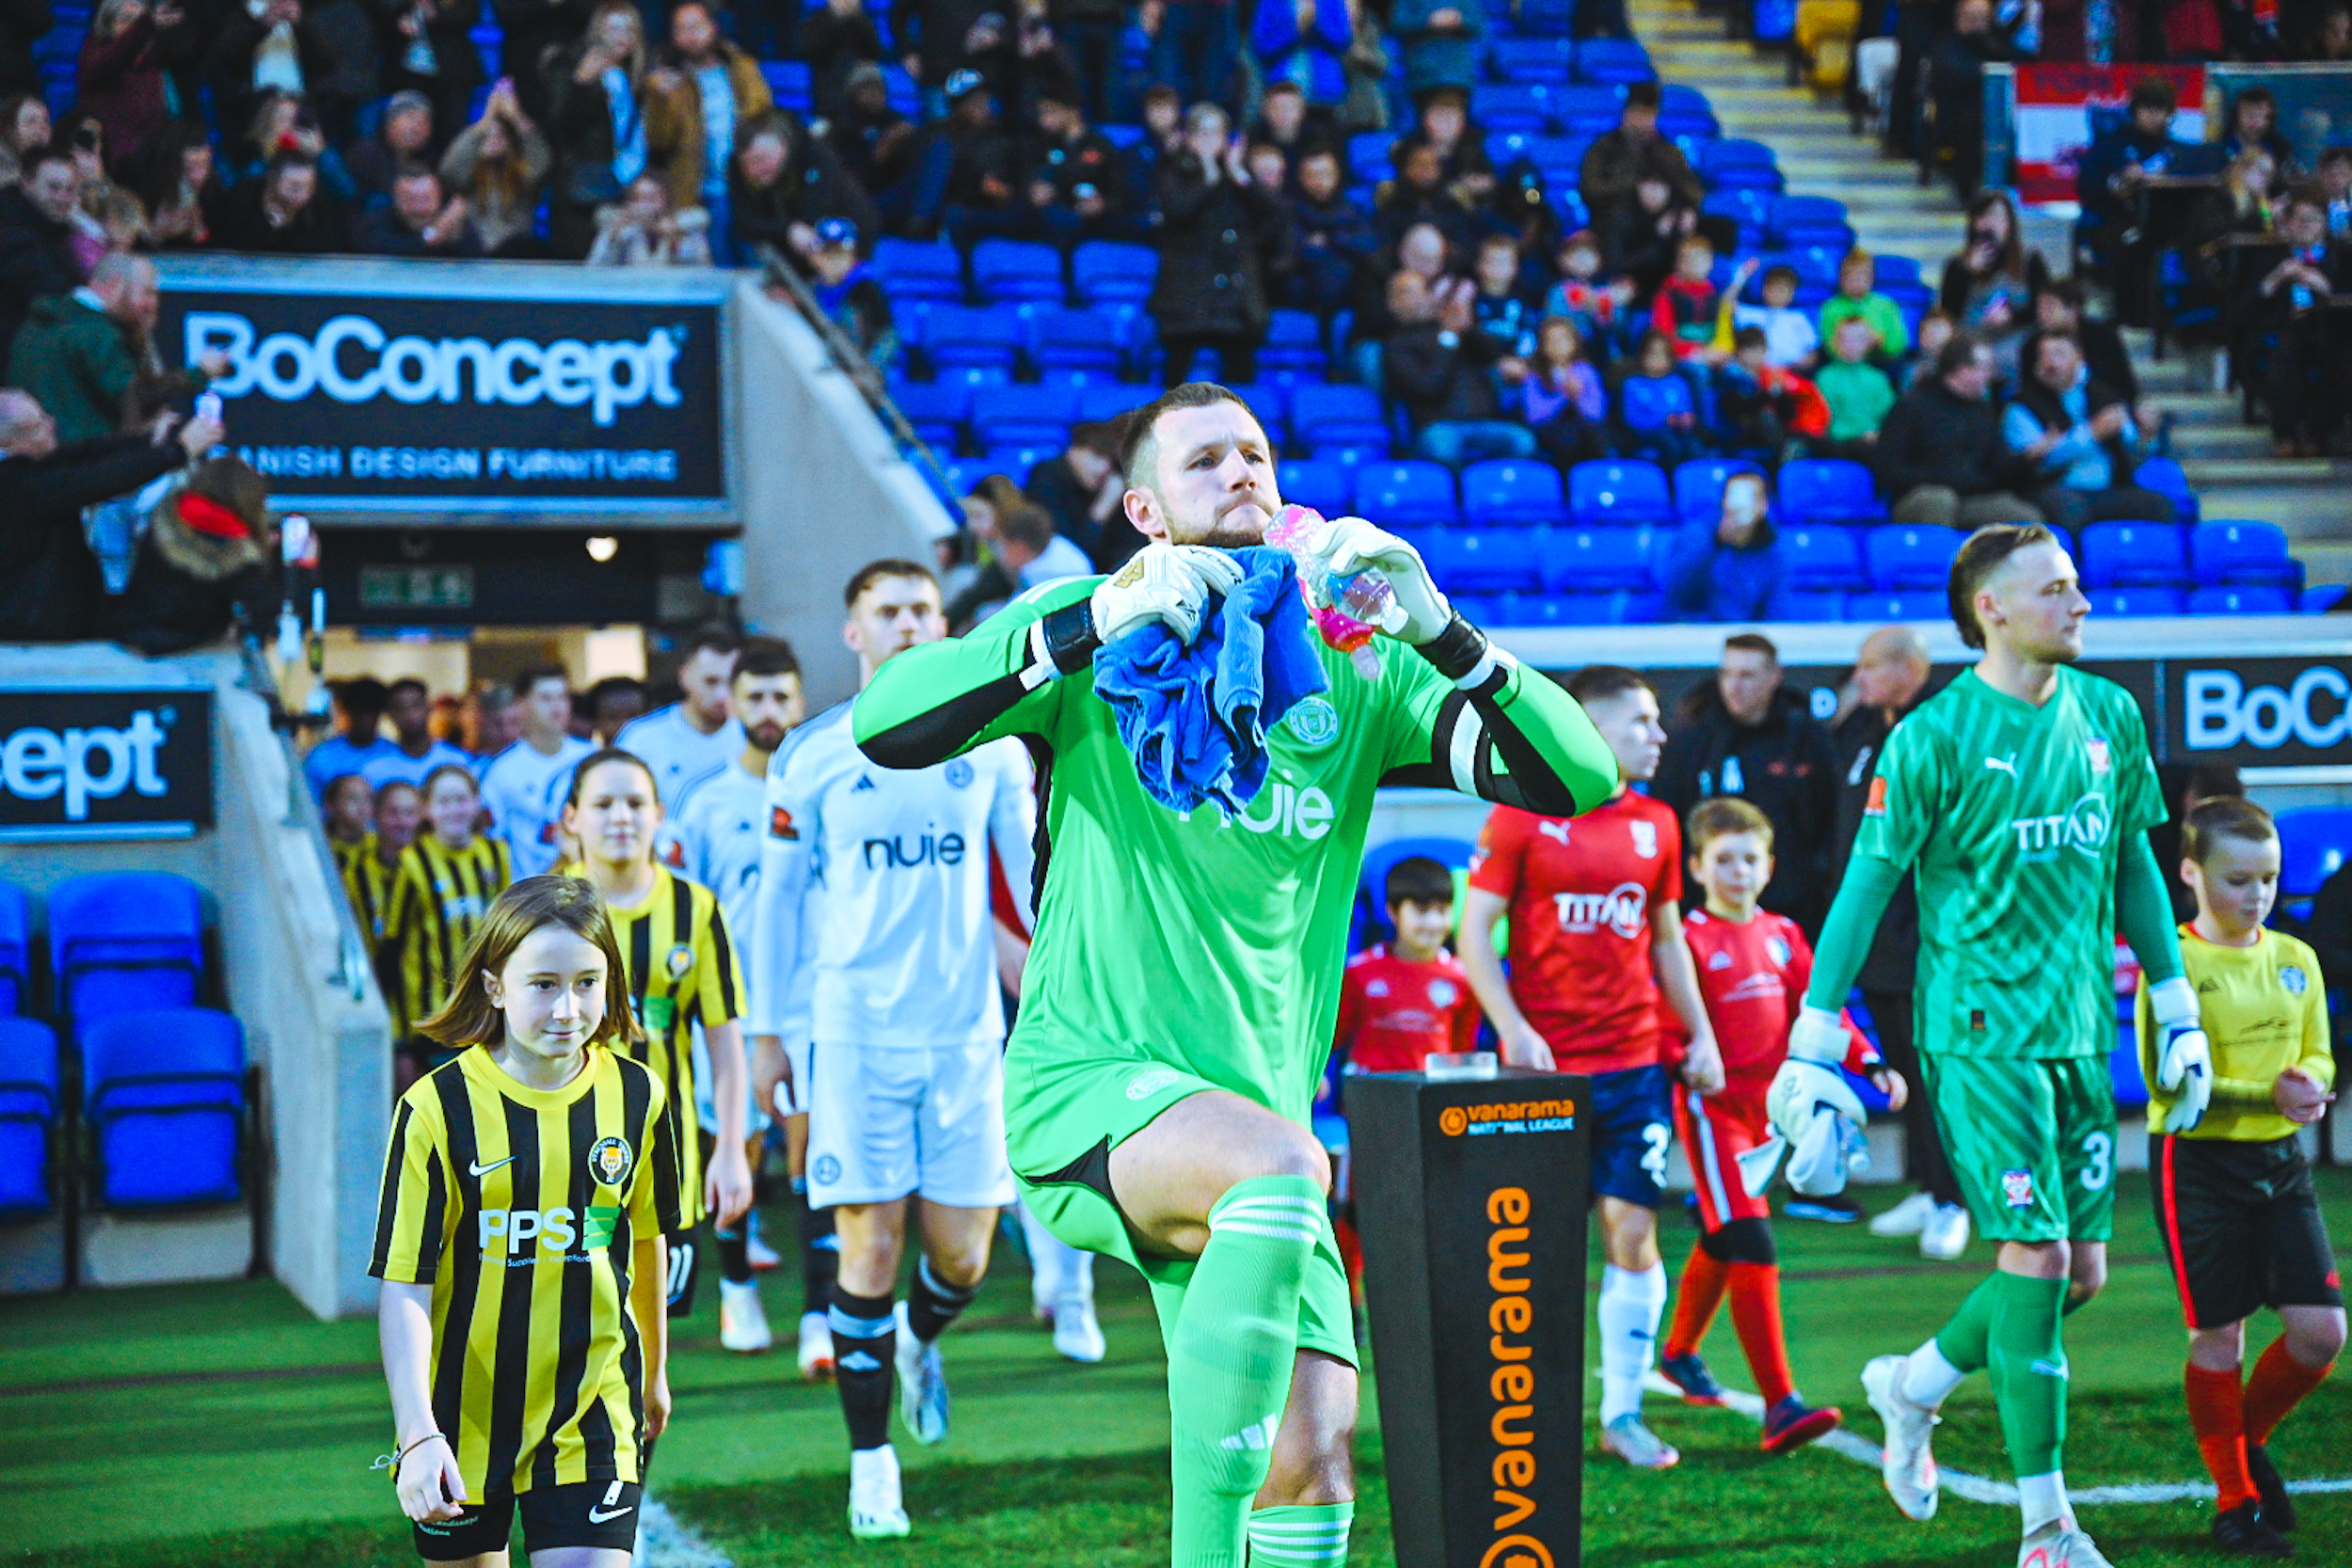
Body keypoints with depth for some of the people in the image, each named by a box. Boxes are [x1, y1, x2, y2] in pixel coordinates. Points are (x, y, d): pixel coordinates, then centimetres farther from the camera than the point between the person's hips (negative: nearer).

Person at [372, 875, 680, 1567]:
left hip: (591, 1415, 1)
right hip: (463, 1416, -1)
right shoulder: (438, 1108, -12)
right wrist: (418, 1434, -23)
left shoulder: (636, 1095, -1)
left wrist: (654, 1372, 27)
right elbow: (403, 1288, -13)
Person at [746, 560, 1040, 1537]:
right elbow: (779, 898, 9)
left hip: (965, 1031, 2)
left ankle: (918, 1342, 38)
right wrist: (769, 1029, 9)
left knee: (962, 1257, 2)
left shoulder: (991, 748, 6)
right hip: (851, 1034, -2)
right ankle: (871, 1464, 7)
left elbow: (1034, 872, 11)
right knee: (870, 1250, -6)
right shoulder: (810, 757, 3)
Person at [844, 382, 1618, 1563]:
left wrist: (1435, 627, -14)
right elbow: (884, 726, -12)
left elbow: (1579, 779, 0)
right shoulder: (1093, 633, 4)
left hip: (1256, 1111, 4)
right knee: (1281, 1162, -35)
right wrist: (1097, 621, -21)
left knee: (1313, 1466, -6)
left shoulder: (1355, 673, 11)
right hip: (1089, 1084, -4)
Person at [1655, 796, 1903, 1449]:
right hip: (1710, 1106, -7)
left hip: (1765, 1102, 7)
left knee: (1721, 1242, 19)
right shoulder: (1690, 940, -7)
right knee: (1751, 1247, -15)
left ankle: (1680, 1352, 43)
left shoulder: (1782, 935, 12)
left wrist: (1870, 1063, 1)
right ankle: (1779, 1404, -20)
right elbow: (1665, 1028, -11)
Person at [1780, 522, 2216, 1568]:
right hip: (1980, 1029, -6)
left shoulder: (2109, 716, 8)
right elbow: (1866, 886, -7)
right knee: (2036, 1255, -11)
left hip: (2079, 1029, 6)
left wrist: (2178, 1015, 16)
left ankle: (1912, 1386, 31)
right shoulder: (1934, 737, -9)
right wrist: (1812, 1047, -8)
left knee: (2082, 1272, 7)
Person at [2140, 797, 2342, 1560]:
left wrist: (2311, 1084, -10)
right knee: (2218, 1335, 0)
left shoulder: (2296, 961, 8)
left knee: (2322, 1329, -1)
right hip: (2197, 1160, -5)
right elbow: (2168, 1082, -14)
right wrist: (2267, 1094, -22)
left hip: (2279, 1159, 5)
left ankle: (2247, 1440, 25)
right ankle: (2235, 1498, 14)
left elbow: (2317, 1056, 14)